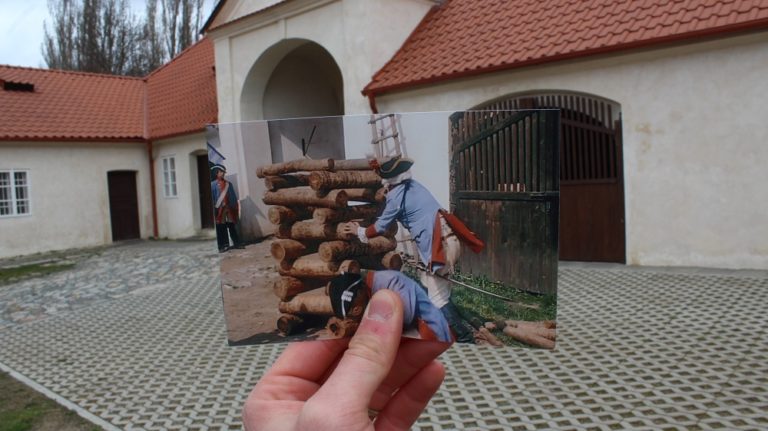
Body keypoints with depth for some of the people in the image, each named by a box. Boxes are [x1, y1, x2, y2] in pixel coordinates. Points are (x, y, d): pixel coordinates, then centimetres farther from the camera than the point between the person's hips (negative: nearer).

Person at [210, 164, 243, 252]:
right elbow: (212, 197, -4)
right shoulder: (213, 184, 1)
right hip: (219, 208, -3)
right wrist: (214, 208, -12)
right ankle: (223, 245, 4)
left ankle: (236, 243, 12)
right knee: (221, 227, -1)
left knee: (232, 226, 7)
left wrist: (236, 206, 6)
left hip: (229, 207, 3)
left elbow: (233, 196, 12)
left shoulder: (228, 184, 13)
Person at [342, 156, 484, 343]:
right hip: (447, 238, 9)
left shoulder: (396, 197, -6)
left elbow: (381, 226, 7)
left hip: (439, 246, -9)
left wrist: (359, 232, 23)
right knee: (431, 285, 23)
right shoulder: (413, 185, 16)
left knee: (438, 298, -3)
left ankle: (464, 337, -1)